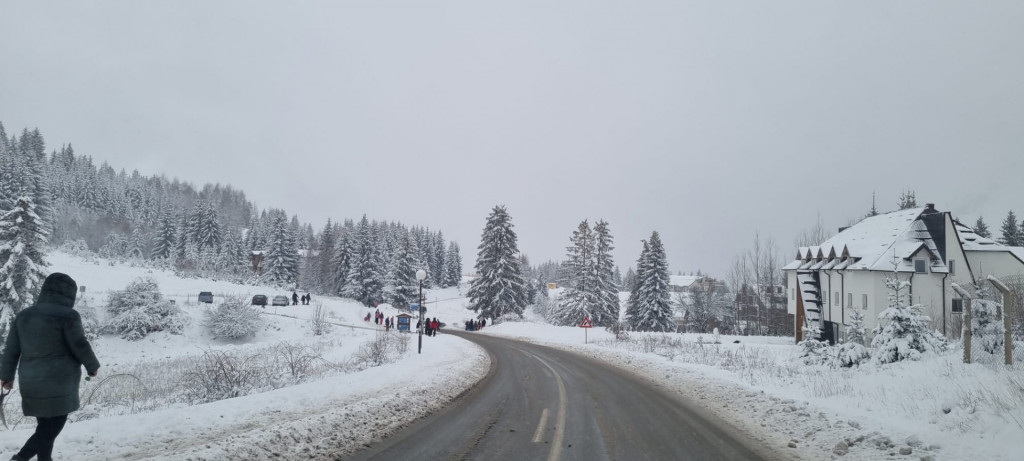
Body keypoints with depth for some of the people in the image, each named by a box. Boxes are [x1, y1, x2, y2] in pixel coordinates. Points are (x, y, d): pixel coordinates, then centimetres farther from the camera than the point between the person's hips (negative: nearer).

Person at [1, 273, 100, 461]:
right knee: (51, 428, -1)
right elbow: (80, 346, -8)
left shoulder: (23, 315, 9)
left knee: (45, 428, 15)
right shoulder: (67, 315, -12)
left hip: (31, 384, 7)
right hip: (58, 384, -7)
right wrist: (92, 366, 7)